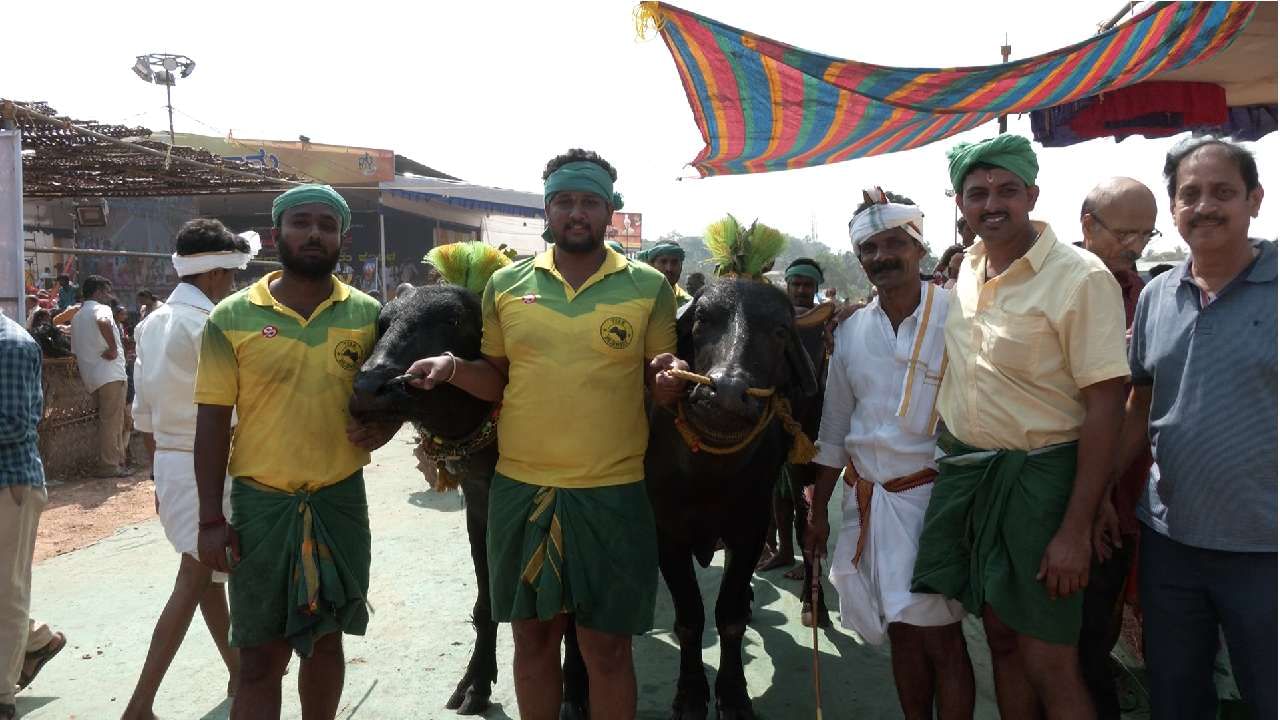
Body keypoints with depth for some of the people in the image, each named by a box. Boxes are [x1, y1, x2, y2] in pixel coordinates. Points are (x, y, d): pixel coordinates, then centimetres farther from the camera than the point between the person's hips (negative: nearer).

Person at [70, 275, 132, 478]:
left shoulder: (77, 318, 21)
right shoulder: (101, 309, -6)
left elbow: (75, 351, 23)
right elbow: (103, 322, -33)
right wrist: (113, 348, -22)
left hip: (90, 377, 9)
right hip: (110, 374, -9)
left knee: (107, 421, 15)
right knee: (112, 421, -4)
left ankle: (118, 461, 20)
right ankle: (110, 465, -3)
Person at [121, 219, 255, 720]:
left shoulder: (152, 323, 9)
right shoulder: (209, 324, -17)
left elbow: (143, 411, 13)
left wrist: (158, 476, 19)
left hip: (168, 461, 9)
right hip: (206, 465, -9)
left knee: (208, 574, 17)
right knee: (193, 582, -2)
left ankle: (240, 672, 32)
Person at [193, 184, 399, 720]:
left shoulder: (367, 314, 1)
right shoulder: (231, 318, -4)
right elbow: (213, 421, -3)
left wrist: (383, 427, -11)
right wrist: (211, 518, -6)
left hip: (341, 500, 2)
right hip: (261, 502, -2)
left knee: (325, 640, 16)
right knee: (261, 658, 4)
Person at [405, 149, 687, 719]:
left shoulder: (649, 286, -1)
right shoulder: (505, 284, 4)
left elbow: (659, 387, 6)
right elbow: (498, 380, 12)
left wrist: (670, 377, -16)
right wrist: (453, 368, -7)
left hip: (611, 492, -2)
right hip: (520, 489, 2)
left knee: (607, 648, 8)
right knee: (533, 637, 16)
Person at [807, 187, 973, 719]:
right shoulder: (851, 331, 7)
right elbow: (834, 430, 13)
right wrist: (817, 511, 14)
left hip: (933, 495, -5)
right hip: (867, 497, 5)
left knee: (940, 637, 0)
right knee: (902, 632, 15)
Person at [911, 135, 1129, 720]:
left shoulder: (1080, 277, -14)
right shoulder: (967, 268, 6)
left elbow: (1104, 408, -16)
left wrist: (1076, 530, -19)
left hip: (1036, 476, -6)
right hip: (962, 472, 6)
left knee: (1049, 665, 1)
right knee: (1001, 637, 17)